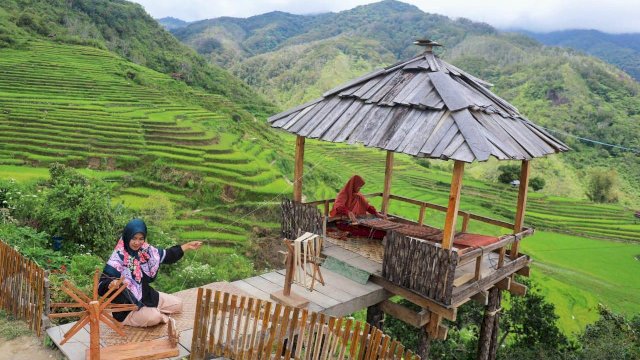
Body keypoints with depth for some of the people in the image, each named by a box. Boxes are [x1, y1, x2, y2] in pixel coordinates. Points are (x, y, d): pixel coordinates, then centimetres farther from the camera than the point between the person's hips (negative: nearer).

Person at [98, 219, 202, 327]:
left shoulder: (146, 250, -4)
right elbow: (102, 286, -23)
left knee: (177, 304, 8)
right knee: (154, 317, -31)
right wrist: (112, 284, -47)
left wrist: (187, 246, 7)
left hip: (146, 295, 7)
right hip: (127, 304, -7)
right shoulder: (117, 259, -22)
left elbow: (166, 255, 11)